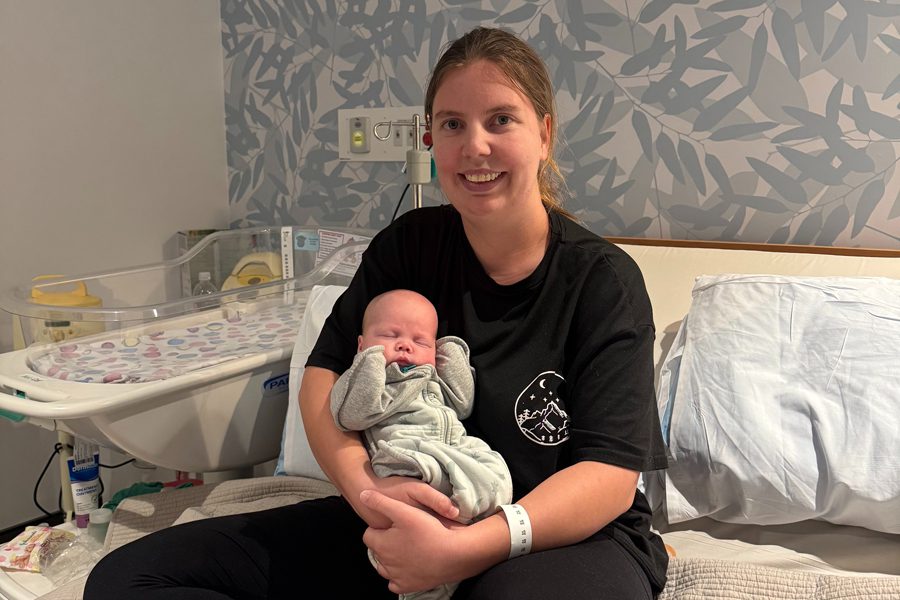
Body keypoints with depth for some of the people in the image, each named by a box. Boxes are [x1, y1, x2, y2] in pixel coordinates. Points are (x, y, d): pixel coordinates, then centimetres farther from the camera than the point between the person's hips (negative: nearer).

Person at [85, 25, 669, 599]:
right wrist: (364, 485, -21)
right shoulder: (407, 245, 3)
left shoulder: (604, 281, -8)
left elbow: (611, 476, -15)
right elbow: (325, 372, 0)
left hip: (566, 532, -4)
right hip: (401, 522, 5)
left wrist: (468, 549, -29)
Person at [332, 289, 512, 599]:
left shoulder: (432, 377, 36)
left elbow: (462, 405, 22)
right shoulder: (362, 379, 18)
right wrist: (375, 359, -2)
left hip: (459, 451, 6)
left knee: (494, 474, -23)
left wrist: (451, 353, 24)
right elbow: (353, 415, -4)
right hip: (405, 455, -5)